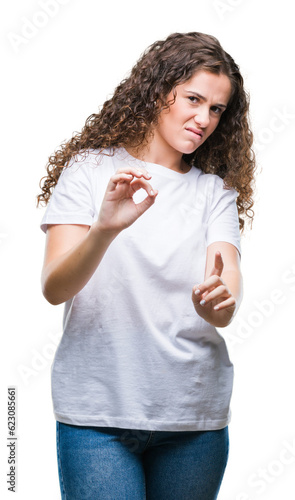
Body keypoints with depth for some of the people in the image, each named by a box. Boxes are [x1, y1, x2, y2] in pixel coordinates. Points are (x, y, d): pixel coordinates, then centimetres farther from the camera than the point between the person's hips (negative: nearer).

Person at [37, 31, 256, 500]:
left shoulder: (216, 190, 8)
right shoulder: (89, 168, 1)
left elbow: (230, 292, -5)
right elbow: (53, 289, -10)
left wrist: (218, 303, -29)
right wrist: (105, 229, -28)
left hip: (197, 413, 3)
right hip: (96, 412, -2)